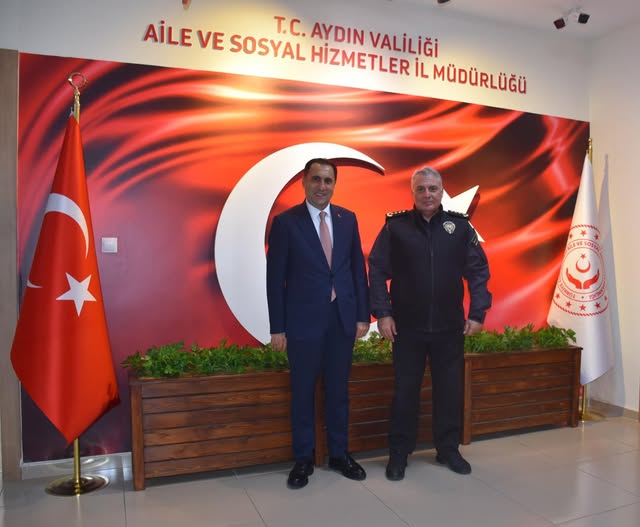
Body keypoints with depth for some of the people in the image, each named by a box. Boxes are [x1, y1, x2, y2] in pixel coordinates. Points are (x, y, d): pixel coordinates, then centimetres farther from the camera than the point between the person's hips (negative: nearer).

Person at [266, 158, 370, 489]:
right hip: (304, 321, -3)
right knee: (303, 393, 9)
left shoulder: (347, 219, 6)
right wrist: (277, 328, -7)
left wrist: (363, 315, 4)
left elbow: (358, 268, 9)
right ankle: (303, 459, 25)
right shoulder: (285, 222, -5)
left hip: (343, 319, 3)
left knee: (338, 391, 14)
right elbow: (275, 278, -5)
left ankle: (339, 454, 30)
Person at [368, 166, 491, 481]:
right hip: (407, 327, -1)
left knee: (450, 390, 12)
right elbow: (377, 271, -4)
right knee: (405, 391, 9)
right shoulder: (395, 226, -3)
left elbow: (478, 271, 3)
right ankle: (399, 453, 24)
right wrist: (382, 313, -11)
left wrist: (477, 313, -4)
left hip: (449, 327, 2)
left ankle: (448, 449, 31)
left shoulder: (460, 226, 2)